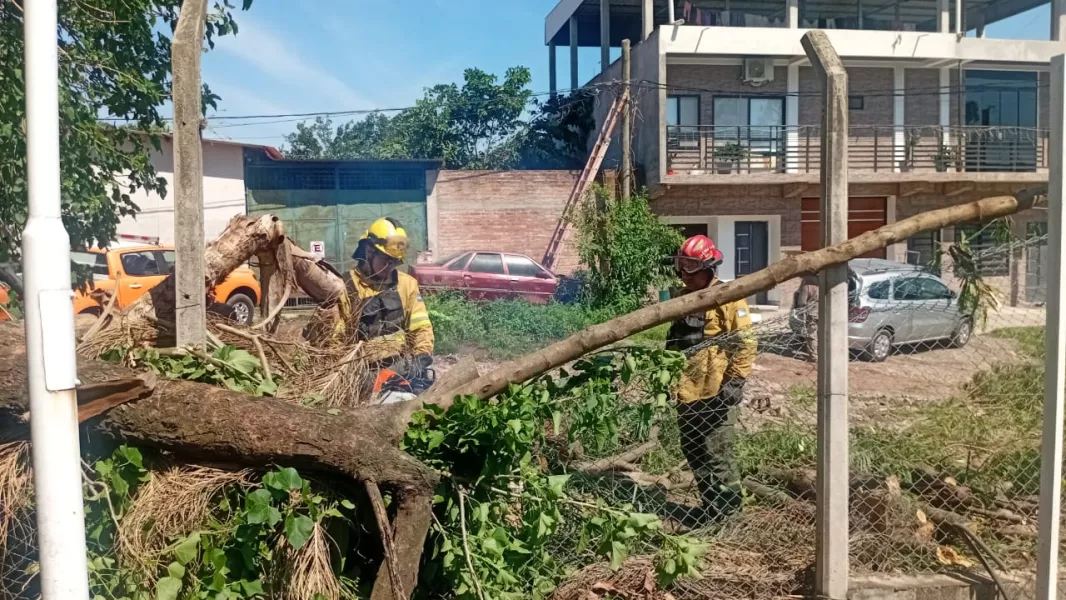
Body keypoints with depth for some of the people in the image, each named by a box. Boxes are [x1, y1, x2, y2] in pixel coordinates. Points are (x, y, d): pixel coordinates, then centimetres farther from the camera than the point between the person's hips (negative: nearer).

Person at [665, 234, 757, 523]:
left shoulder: (727, 298, -10)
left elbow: (745, 342, -13)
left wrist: (734, 381, -18)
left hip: (716, 394, -8)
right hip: (688, 393, 8)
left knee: (716, 453, -3)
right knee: (693, 452, 15)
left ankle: (728, 509, 12)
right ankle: (711, 505, 28)